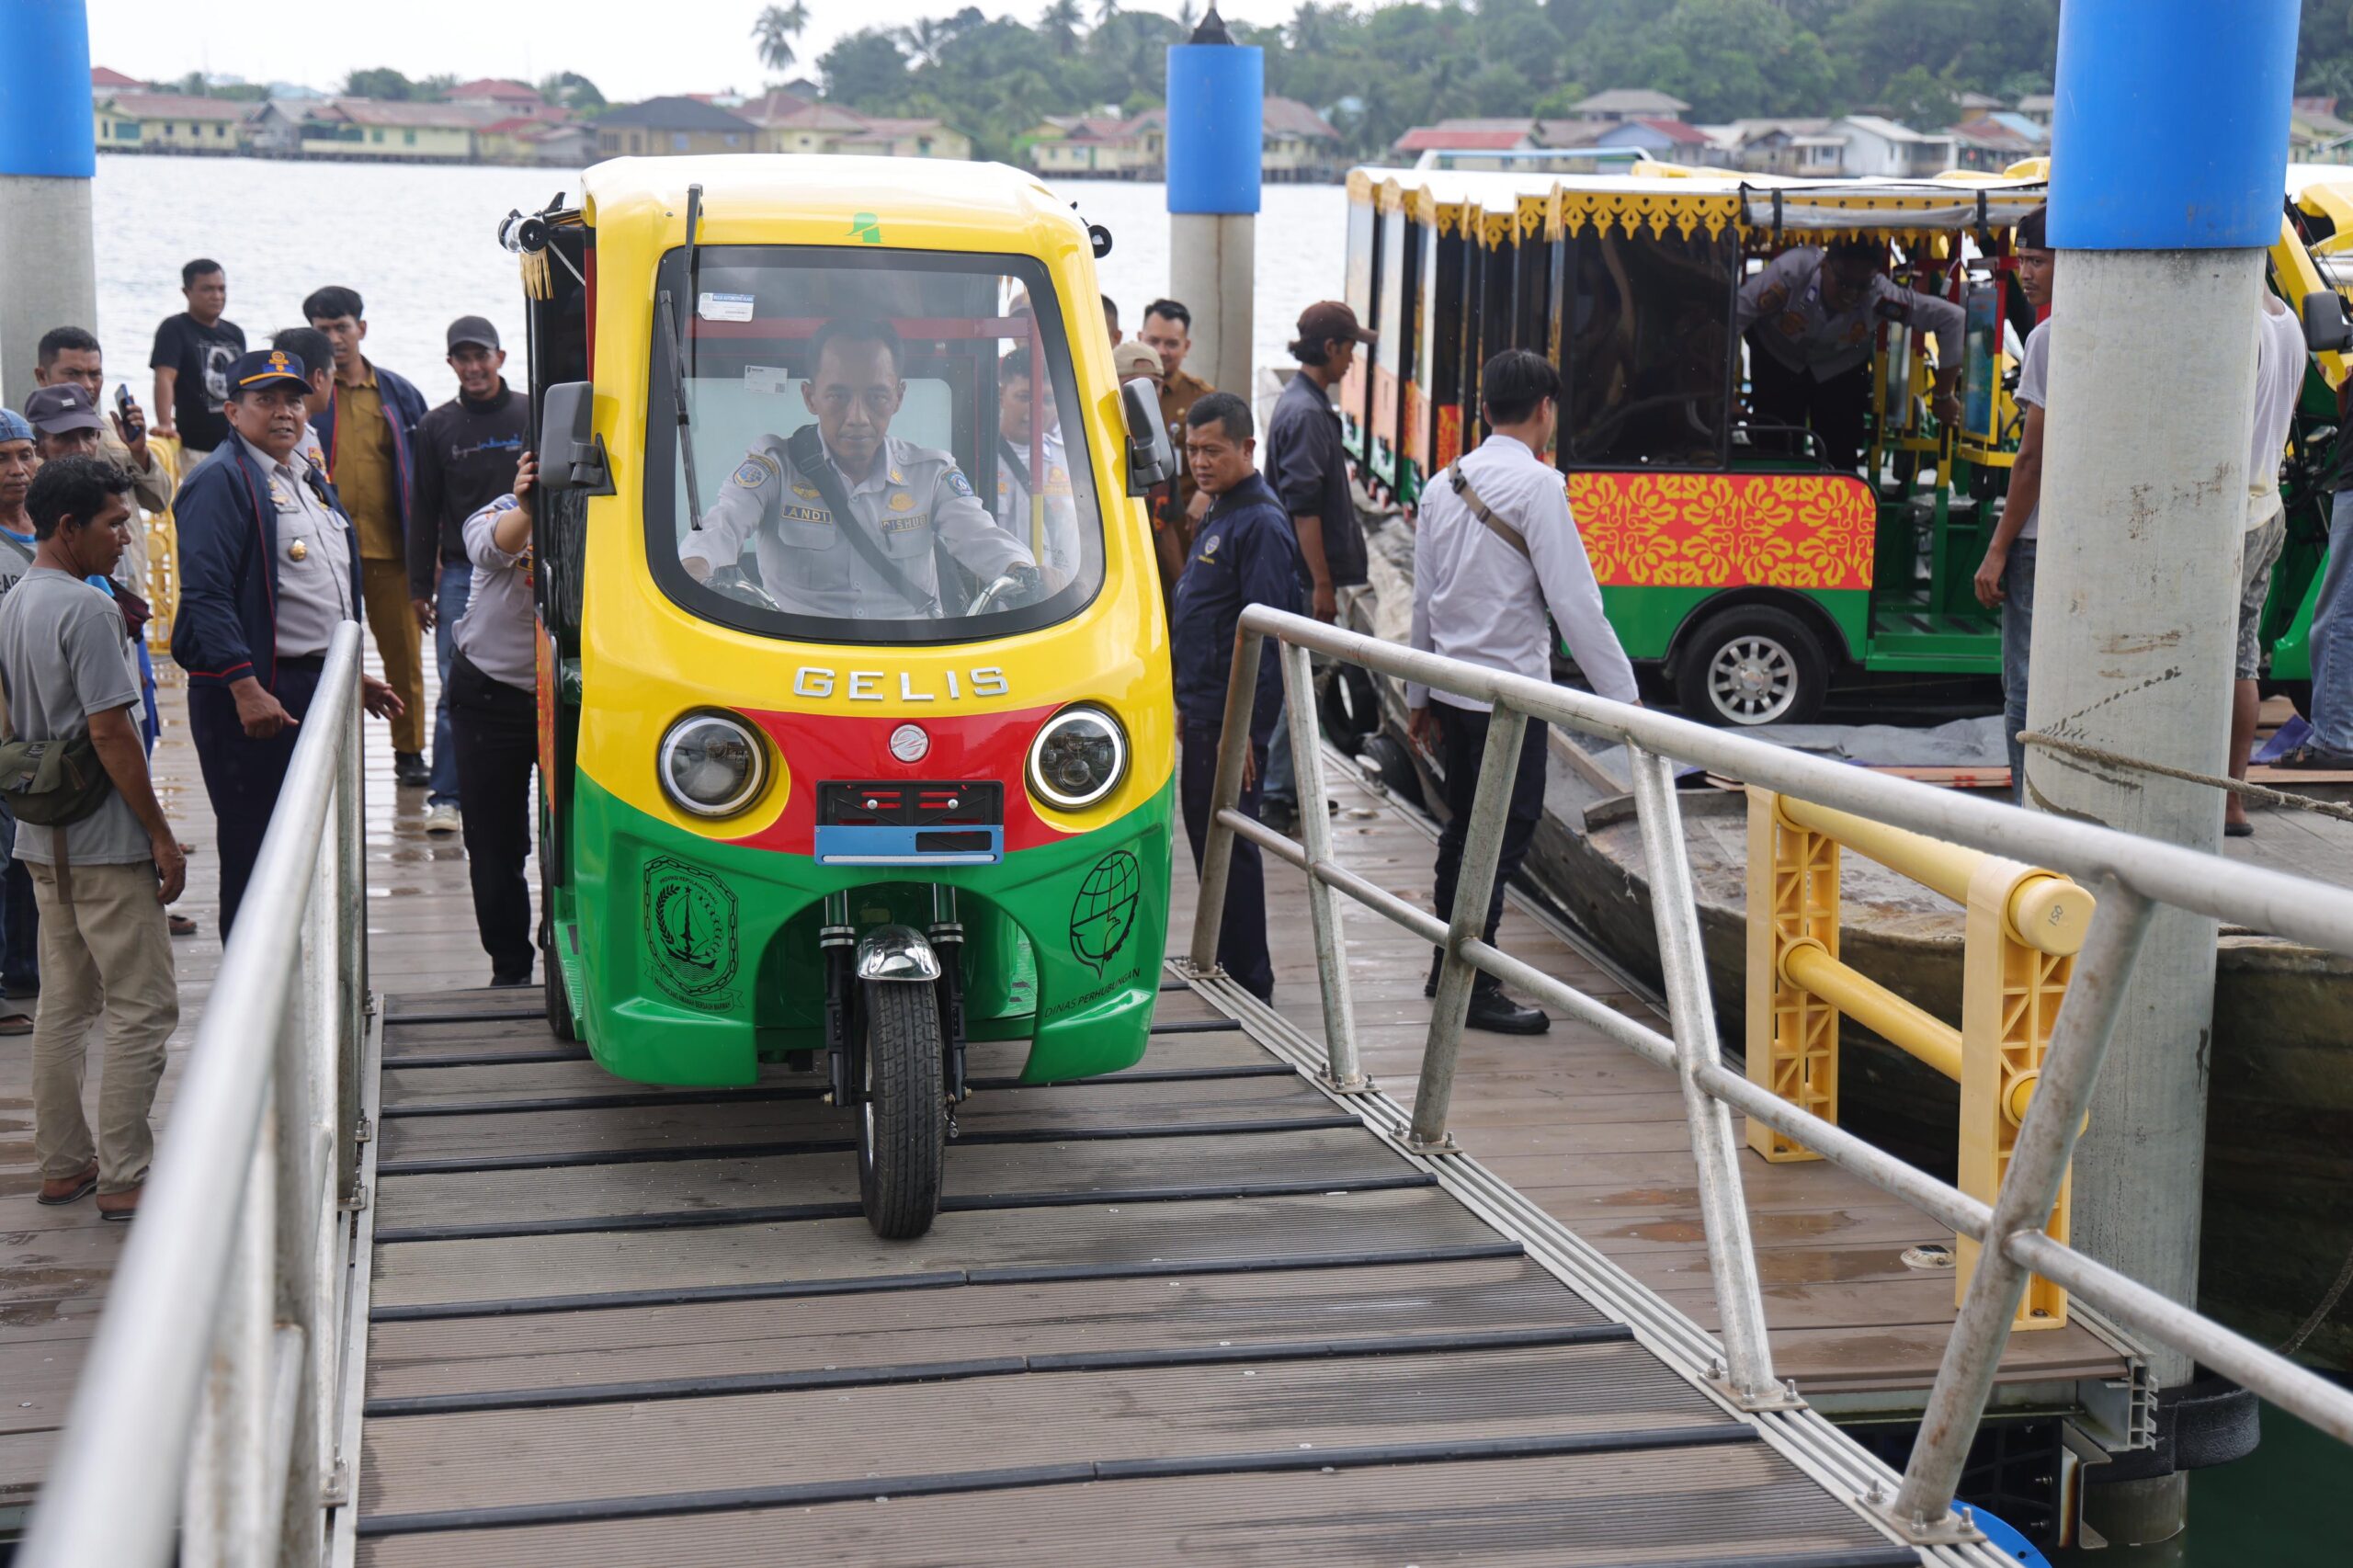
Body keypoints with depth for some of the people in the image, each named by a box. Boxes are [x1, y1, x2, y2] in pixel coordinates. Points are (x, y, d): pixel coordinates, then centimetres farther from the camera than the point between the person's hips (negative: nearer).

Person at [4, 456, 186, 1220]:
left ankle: (62, 1165, 21)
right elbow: (110, 732, -20)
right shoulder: (86, 609, -17)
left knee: (63, 1005, 15)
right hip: (105, 842, -9)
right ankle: (124, 1178, -1)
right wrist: (162, 835, -15)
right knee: (142, 1010, -3)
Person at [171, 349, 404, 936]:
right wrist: (245, 689, -26)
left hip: (319, 686, 9)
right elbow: (205, 595, -19)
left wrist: (351, 673, 24)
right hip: (255, 694, -9)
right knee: (253, 851, -3)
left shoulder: (310, 479, 18)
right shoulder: (220, 480, -10)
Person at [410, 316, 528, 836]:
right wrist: (419, 586, 7)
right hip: (460, 573, 0)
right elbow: (424, 511, 10)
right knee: (456, 689, -3)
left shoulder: (532, 415, 4)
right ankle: (445, 796, 2)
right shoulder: (436, 426, 8)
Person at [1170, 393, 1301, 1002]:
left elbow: (1264, 632, -20)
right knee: (1206, 834, 16)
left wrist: (1243, 729, -23)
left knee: (1228, 842, -5)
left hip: (1233, 716, -10)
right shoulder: (1218, 516, 15)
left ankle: (1248, 983, 3)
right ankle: (1222, 966, 26)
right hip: (1204, 710, 10)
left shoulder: (1261, 523, -16)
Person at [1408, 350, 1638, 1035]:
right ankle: (1475, 988, 1)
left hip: (1451, 686, 8)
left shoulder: (1443, 484, 10)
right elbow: (1574, 600, -17)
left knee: (1463, 825, 18)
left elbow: (1423, 599, 16)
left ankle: (1448, 967, 28)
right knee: (1504, 836, -2)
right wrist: (1623, 696, -12)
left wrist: (1420, 696, 23)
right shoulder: (1536, 484, -14)